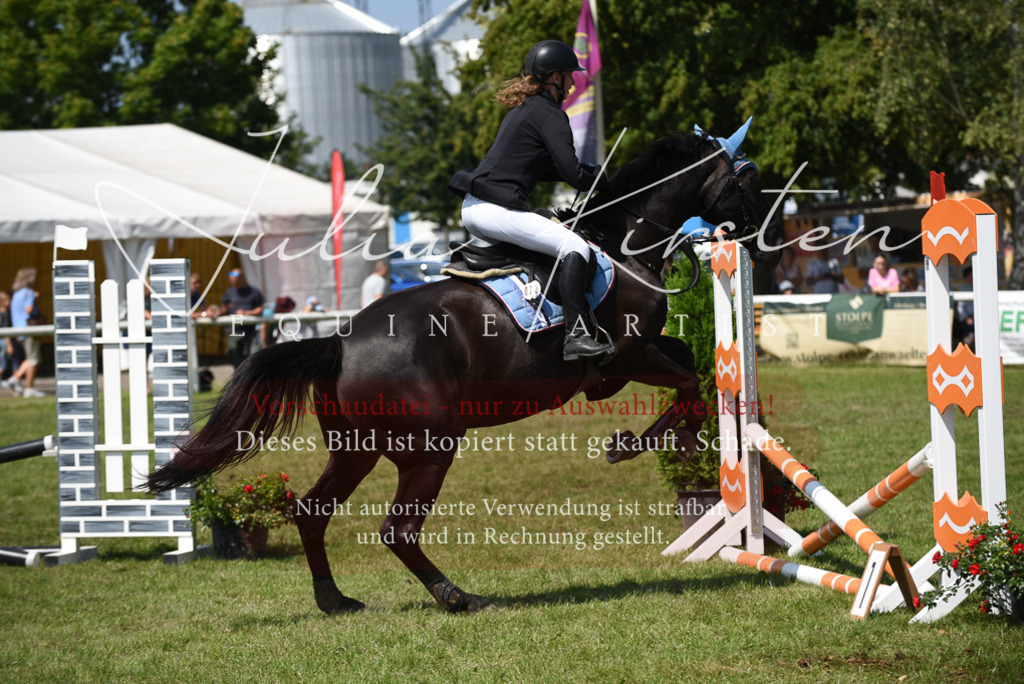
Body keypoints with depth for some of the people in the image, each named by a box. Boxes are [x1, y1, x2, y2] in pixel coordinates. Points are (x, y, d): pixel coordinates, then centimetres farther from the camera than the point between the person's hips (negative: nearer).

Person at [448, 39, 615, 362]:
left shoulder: (521, 108, 21)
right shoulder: (550, 114, -8)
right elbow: (573, 174, -15)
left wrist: (588, 172, 22)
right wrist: (601, 179, 5)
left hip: (473, 208, 10)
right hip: (496, 211, -10)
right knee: (575, 247, -15)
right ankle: (577, 335, -26)